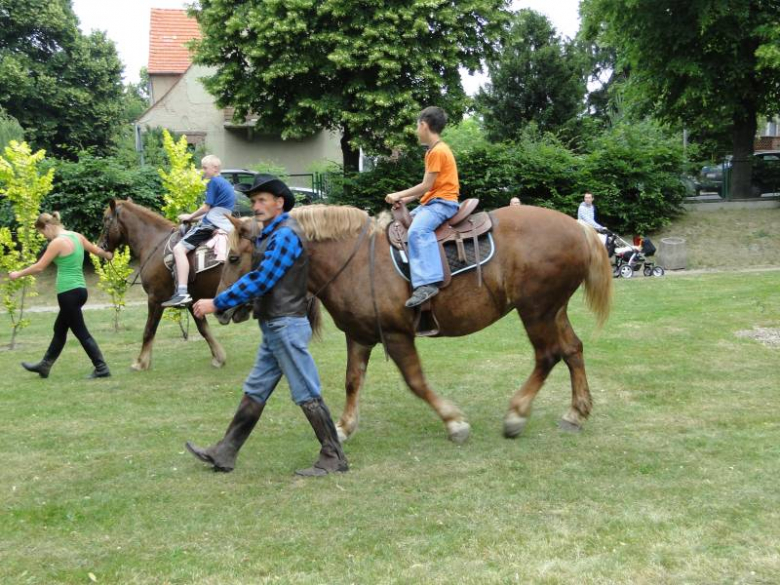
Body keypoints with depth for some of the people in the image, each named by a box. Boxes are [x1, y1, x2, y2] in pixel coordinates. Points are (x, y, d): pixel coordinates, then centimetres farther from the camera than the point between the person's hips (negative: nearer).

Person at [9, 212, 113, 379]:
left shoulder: (58, 242, -15)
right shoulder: (77, 236, 8)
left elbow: (39, 267, -10)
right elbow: (96, 250, 23)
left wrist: (18, 274, 5)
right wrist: (109, 255, 44)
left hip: (68, 292, -9)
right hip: (80, 290, 9)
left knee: (81, 332, -2)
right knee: (59, 329, 20)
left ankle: (102, 368, -1)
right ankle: (44, 366, 33)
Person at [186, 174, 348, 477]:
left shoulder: (285, 235, -16)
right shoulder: (272, 234, 16)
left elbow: (260, 280, -22)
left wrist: (217, 303, -19)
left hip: (286, 327, -10)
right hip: (274, 327, 10)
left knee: (307, 395, -4)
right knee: (254, 392, 13)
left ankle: (334, 459, 4)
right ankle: (224, 453, 19)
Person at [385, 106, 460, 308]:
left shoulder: (438, 151, -13)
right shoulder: (433, 151, 18)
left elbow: (426, 185, -15)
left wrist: (399, 194, -6)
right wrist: (406, 199, 7)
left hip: (442, 202, -11)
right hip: (432, 201, 11)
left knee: (418, 230, -34)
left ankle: (428, 282, -45)